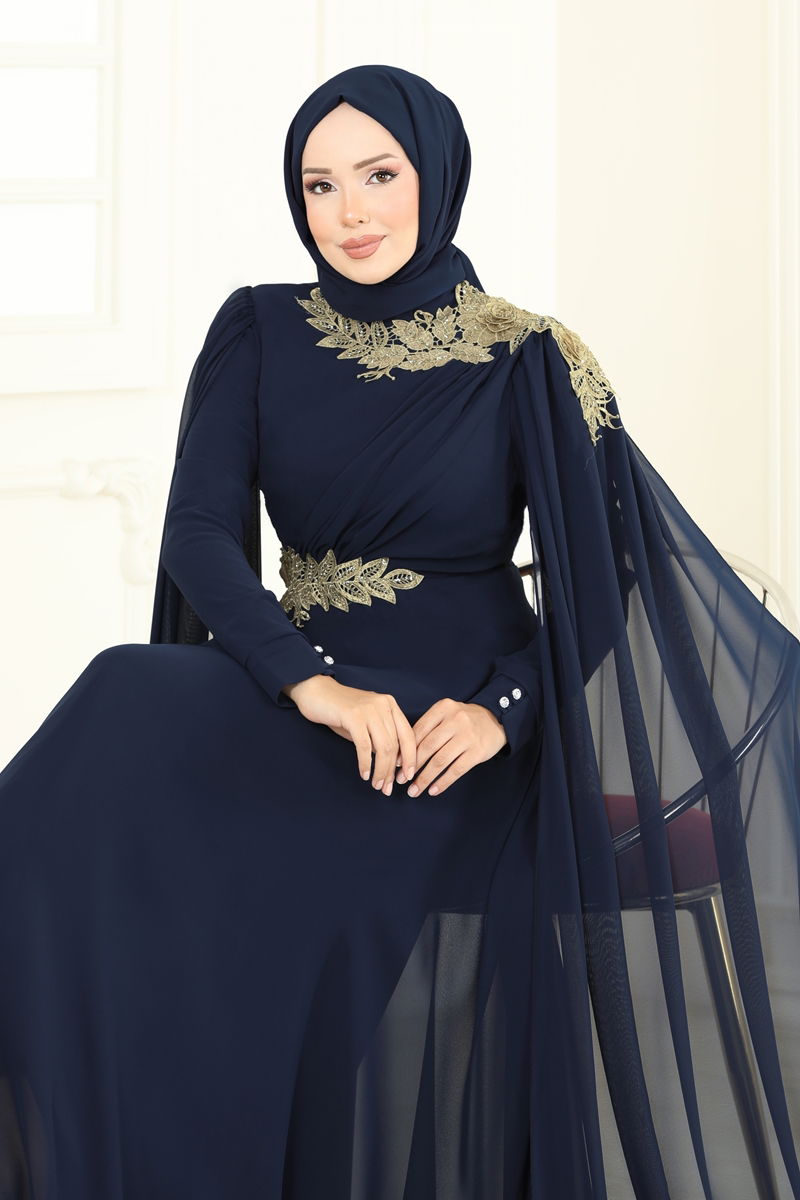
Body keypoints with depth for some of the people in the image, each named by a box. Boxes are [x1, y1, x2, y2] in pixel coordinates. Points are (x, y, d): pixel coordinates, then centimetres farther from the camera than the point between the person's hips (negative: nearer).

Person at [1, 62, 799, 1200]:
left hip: (459, 733, -3)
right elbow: (199, 531, -7)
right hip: (294, 709, 3)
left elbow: (597, 579, -2)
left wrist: (503, 706, -19)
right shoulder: (259, 333, 5)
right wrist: (310, 682, -23)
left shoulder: (528, 361, -2)